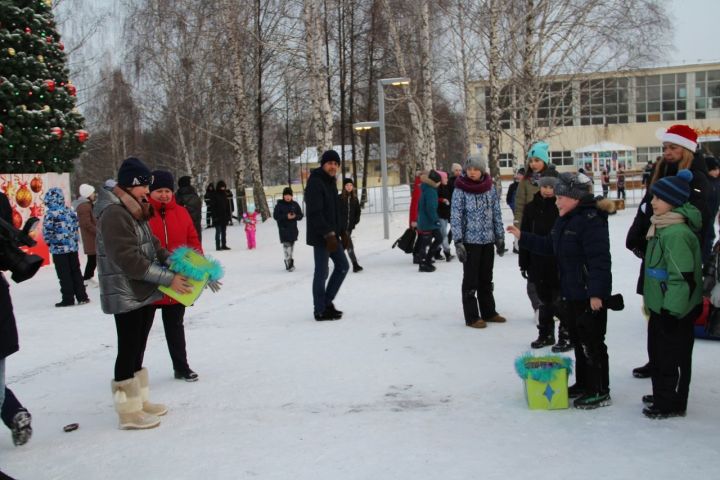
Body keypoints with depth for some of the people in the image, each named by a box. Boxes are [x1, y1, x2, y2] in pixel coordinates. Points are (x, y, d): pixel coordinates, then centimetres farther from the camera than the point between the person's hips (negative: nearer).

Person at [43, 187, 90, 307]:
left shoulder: (51, 213, -13)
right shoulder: (69, 211, 5)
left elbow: (47, 231, -14)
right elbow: (76, 226, 11)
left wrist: (49, 241, 3)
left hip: (59, 248, -6)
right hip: (73, 246, 6)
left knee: (64, 275, 2)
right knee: (76, 272, 12)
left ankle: (68, 299, 6)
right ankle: (82, 297, 15)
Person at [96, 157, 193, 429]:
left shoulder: (134, 211, 13)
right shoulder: (113, 214, -18)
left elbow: (152, 246, 16)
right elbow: (130, 259, -24)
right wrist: (168, 278, -23)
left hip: (144, 293, 9)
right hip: (126, 296, -9)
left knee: (137, 349, 17)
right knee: (128, 350, -1)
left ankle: (138, 401, 28)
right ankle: (129, 411, 8)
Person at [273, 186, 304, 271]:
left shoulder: (295, 204, 7)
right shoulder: (279, 205, -3)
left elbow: (300, 215, 8)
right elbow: (275, 216, -7)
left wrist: (295, 216, -15)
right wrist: (286, 216, -18)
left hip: (293, 229, 4)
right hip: (283, 229, -4)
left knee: (292, 245, 10)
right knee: (286, 245, -14)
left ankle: (289, 263, 21)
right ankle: (289, 264, -17)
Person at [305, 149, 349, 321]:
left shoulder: (330, 182, 15)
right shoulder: (315, 183, -15)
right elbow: (315, 213, -22)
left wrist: (337, 232, 15)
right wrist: (328, 234, -24)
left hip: (331, 235, 10)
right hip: (320, 236, -10)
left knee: (342, 265, 13)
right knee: (322, 272, -4)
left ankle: (327, 302, 22)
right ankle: (320, 310, 5)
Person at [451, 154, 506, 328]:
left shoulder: (490, 188, 3)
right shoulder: (460, 190, -9)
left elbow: (497, 214, 8)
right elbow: (455, 217, -10)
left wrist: (500, 237, 6)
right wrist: (458, 242, -15)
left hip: (488, 240, 4)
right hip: (470, 241, -4)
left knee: (486, 278, 15)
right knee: (471, 280, 3)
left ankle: (488, 312, 27)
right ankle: (472, 317, 11)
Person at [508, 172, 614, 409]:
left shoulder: (591, 221, -20)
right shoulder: (564, 220, 11)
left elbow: (599, 260, -25)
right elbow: (549, 246, 22)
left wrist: (596, 292, -27)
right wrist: (522, 237, 18)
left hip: (590, 296, -10)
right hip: (570, 294, 10)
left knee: (592, 343, -1)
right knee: (578, 340, 19)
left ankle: (600, 392, 10)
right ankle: (583, 384, 32)